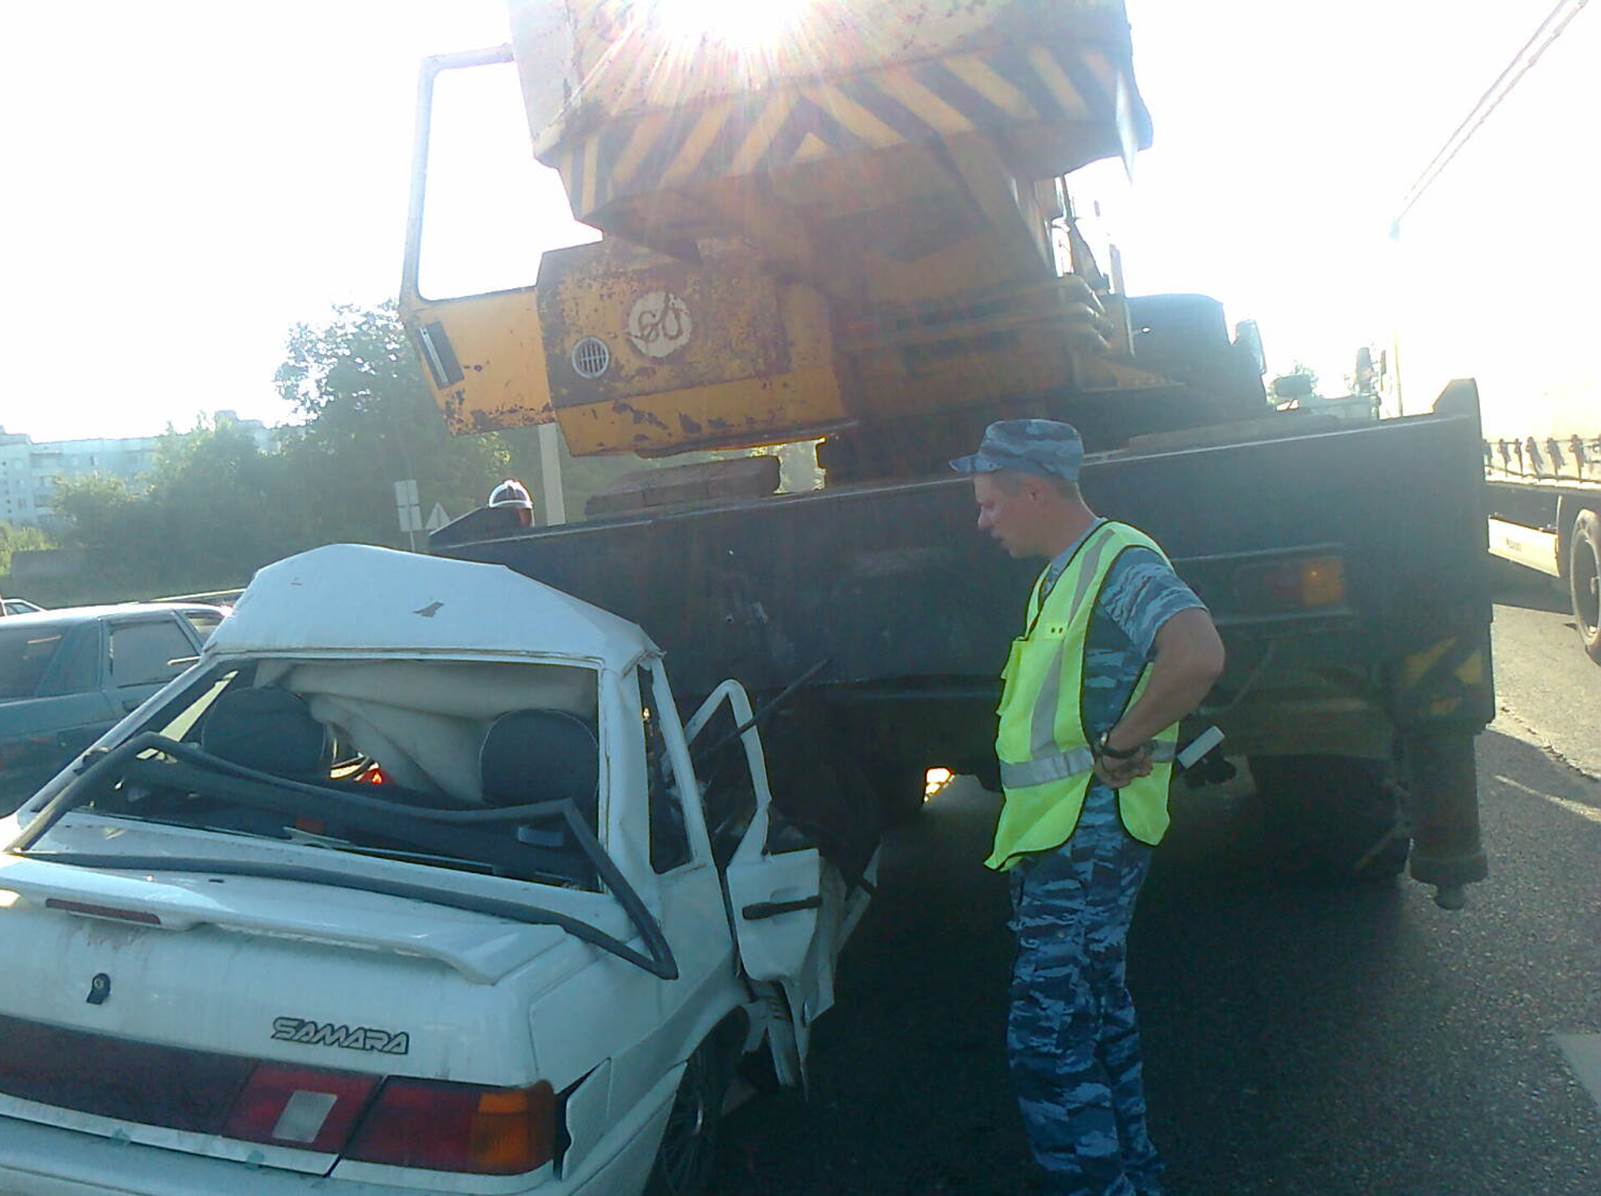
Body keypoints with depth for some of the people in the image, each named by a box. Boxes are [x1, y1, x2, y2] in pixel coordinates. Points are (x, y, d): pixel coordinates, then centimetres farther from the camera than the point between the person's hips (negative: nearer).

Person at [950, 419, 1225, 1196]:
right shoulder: (1060, 577, 15)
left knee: (1047, 1043, -8)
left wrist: (1118, 745, -24)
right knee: (1099, 1017, 20)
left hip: (1088, 835, -11)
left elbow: (1198, 656, -33)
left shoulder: (1121, 562, -16)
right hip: (1052, 838, 11)